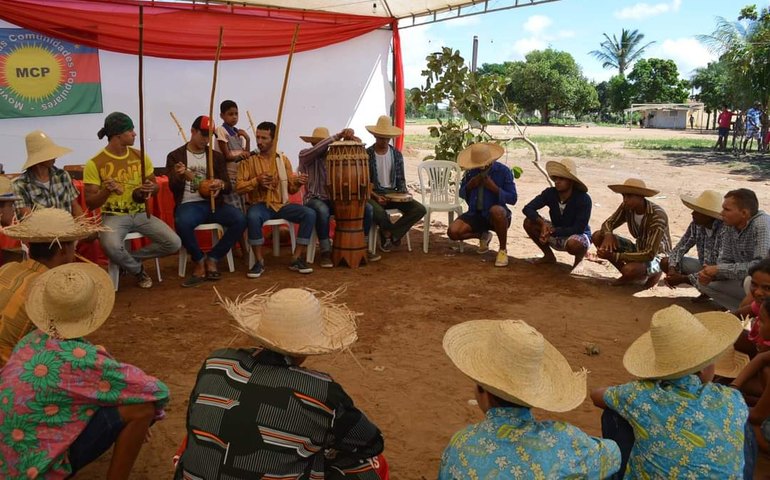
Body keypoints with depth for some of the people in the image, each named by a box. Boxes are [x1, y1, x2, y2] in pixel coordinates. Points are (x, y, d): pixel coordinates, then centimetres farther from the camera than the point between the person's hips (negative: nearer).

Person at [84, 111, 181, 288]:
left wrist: (151, 188, -11)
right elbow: (90, 203, -8)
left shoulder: (140, 156, 3)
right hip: (113, 216, -4)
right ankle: (138, 270, -1)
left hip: (141, 214, 4)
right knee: (112, 247, -36)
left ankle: (128, 259, 7)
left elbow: (155, 185, 14)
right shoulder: (95, 163, -9)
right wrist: (106, 191, -30)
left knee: (174, 243, -15)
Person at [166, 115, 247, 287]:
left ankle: (212, 259, -9)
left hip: (213, 203, 3)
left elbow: (228, 187, 8)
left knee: (240, 219, -26)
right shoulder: (175, 156, 6)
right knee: (182, 223, -38)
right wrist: (180, 176, -26)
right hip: (189, 205, -3)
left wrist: (221, 185, -17)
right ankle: (199, 262, -12)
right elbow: (173, 188, -3)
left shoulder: (216, 156, 14)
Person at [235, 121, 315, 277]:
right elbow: (238, 187, -4)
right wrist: (256, 181, -20)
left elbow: (291, 189, 11)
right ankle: (259, 261, -21)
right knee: (253, 217, -39)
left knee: (309, 213, -21)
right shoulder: (248, 160, 1)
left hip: (281, 205, 3)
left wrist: (298, 183, -12)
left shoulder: (283, 160, 10)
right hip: (260, 205, -3)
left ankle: (296, 259, -13)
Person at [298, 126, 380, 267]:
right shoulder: (305, 155, 0)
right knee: (322, 211, -41)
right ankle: (325, 252, -28)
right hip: (315, 199, -5)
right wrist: (338, 135, -28)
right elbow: (316, 150, -23)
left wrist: (350, 138, -22)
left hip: (335, 199, 5)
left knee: (367, 208, -13)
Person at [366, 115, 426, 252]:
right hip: (374, 194, -4)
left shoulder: (397, 155, 9)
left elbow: (400, 179, 13)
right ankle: (393, 234, -3)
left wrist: (403, 194, -7)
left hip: (393, 193, 4)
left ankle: (388, 233, -8)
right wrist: (376, 197, -19)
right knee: (378, 211, -39)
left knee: (420, 209, -19)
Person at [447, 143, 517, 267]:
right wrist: (469, 185, -11)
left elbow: (512, 198, -9)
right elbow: (462, 194, 10)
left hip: (495, 215, -4)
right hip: (476, 214, 4)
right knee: (453, 231, -20)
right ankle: (483, 236, 13)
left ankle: (503, 250, -15)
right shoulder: (471, 171, 2)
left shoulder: (503, 171, -8)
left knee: (496, 210, -41)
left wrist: (494, 188, -22)